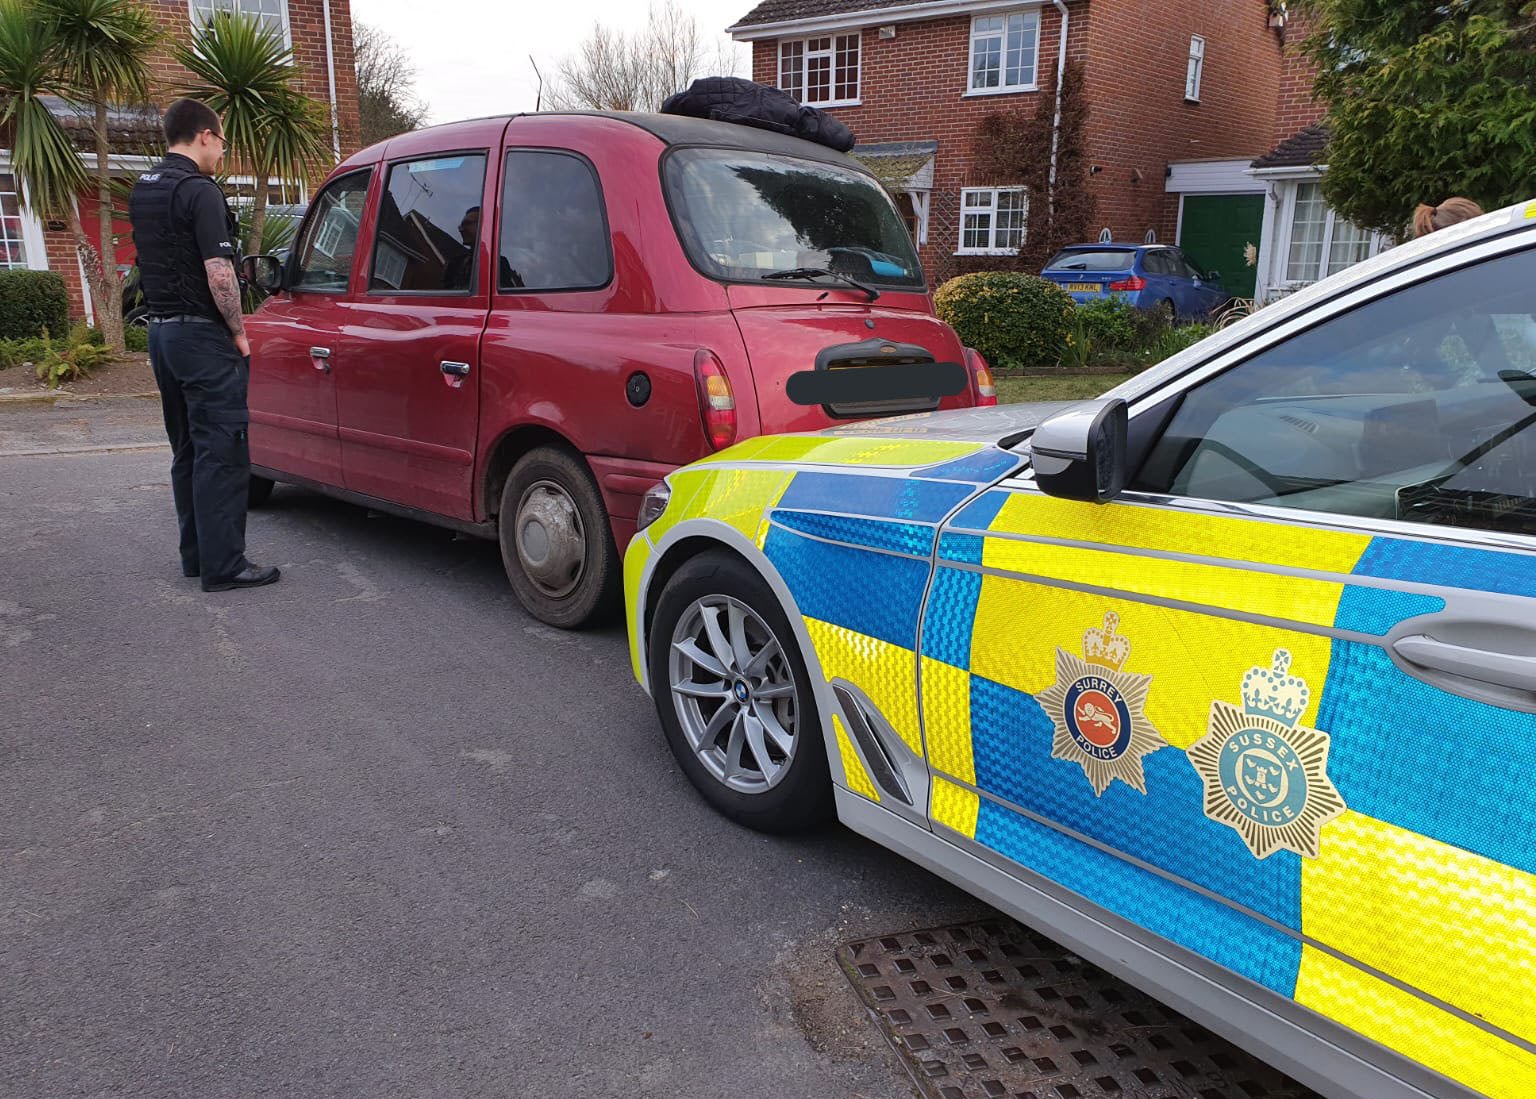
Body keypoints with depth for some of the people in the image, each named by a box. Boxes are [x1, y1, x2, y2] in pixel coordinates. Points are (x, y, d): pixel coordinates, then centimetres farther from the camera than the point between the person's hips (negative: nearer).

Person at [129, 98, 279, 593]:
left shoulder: (142, 190, 14)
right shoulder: (199, 191, -15)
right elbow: (219, 275, -20)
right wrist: (238, 331, -10)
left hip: (161, 329, 9)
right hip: (202, 335, -9)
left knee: (187, 451, 15)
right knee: (220, 453, -6)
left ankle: (196, 554, 22)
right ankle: (223, 566, -4)